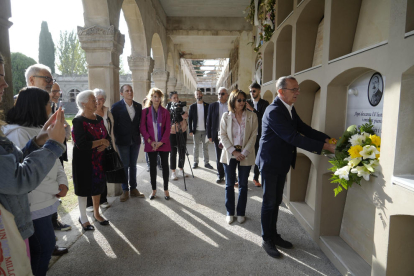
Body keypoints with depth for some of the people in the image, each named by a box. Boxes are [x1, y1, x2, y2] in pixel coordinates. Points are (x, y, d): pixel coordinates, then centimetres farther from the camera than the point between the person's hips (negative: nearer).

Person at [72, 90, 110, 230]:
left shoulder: (99, 119, 5)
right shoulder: (78, 121, -15)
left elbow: (107, 136, 8)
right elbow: (81, 144, -25)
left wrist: (104, 145, -13)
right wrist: (101, 142, -16)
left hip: (98, 159, 6)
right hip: (84, 160, -6)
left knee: (98, 185, 16)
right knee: (84, 188, 7)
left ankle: (96, 213, 35)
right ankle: (83, 218, 26)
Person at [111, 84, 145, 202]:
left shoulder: (138, 106, 5)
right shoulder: (116, 106, -6)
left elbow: (140, 122, 10)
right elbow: (114, 124, -4)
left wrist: (139, 136, 4)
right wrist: (117, 138, -5)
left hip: (135, 140, 4)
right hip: (123, 141, -3)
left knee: (133, 165, 12)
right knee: (125, 166, 4)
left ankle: (133, 189, 22)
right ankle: (125, 191, 15)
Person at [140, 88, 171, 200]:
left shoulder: (165, 112, 3)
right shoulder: (145, 111, 1)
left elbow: (168, 128, -1)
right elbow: (142, 128, -2)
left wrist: (161, 142, -11)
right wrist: (150, 141, -11)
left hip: (163, 143, 0)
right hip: (151, 144, 0)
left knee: (165, 165, 4)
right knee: (152, 166, 7)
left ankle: (166, 190, 16)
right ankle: (154, 190, 20)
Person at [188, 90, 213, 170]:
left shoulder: (207, 106, 4)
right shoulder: (192, 106, 4)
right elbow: (190, 119, 3)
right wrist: (190, 130, -4)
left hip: (205, 130, 0)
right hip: (196, 130, 0)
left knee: (205, 147, 5)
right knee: (196, 147, 6)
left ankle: (206, 163, 13)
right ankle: (195, 162, 15)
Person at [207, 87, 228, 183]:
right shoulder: (213, 106, 5)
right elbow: (209, 121, 5)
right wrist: (209, 135, 0)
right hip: (217, 135, 1)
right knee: (219, 156, 9)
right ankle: (220, 175, 21)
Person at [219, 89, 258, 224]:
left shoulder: (252, 116, -2)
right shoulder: (226, 116, 0)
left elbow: (253, 136, -4)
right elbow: (223, 135, -2)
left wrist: (244, 153, -12)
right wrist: (233, 151, -11)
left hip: (245, 155, 0)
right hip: (230, 154, 1)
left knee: (243, 185, 9)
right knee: (229, 184, 8)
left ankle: (241, 213, 24)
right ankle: (230, 212, 23)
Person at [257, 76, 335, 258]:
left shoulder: (289, 108, 6)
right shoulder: (274, 111, -25)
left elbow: (303, 129, 6)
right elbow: (293, 137, -29)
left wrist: (328, 139, -7)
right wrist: (325, 147, -29)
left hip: (282, 163, 9)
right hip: (270, 163, -9)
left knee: (276, 201, 18)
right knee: (269, 202, 4)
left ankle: (273, 235, 33)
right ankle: (267, 240, 20)